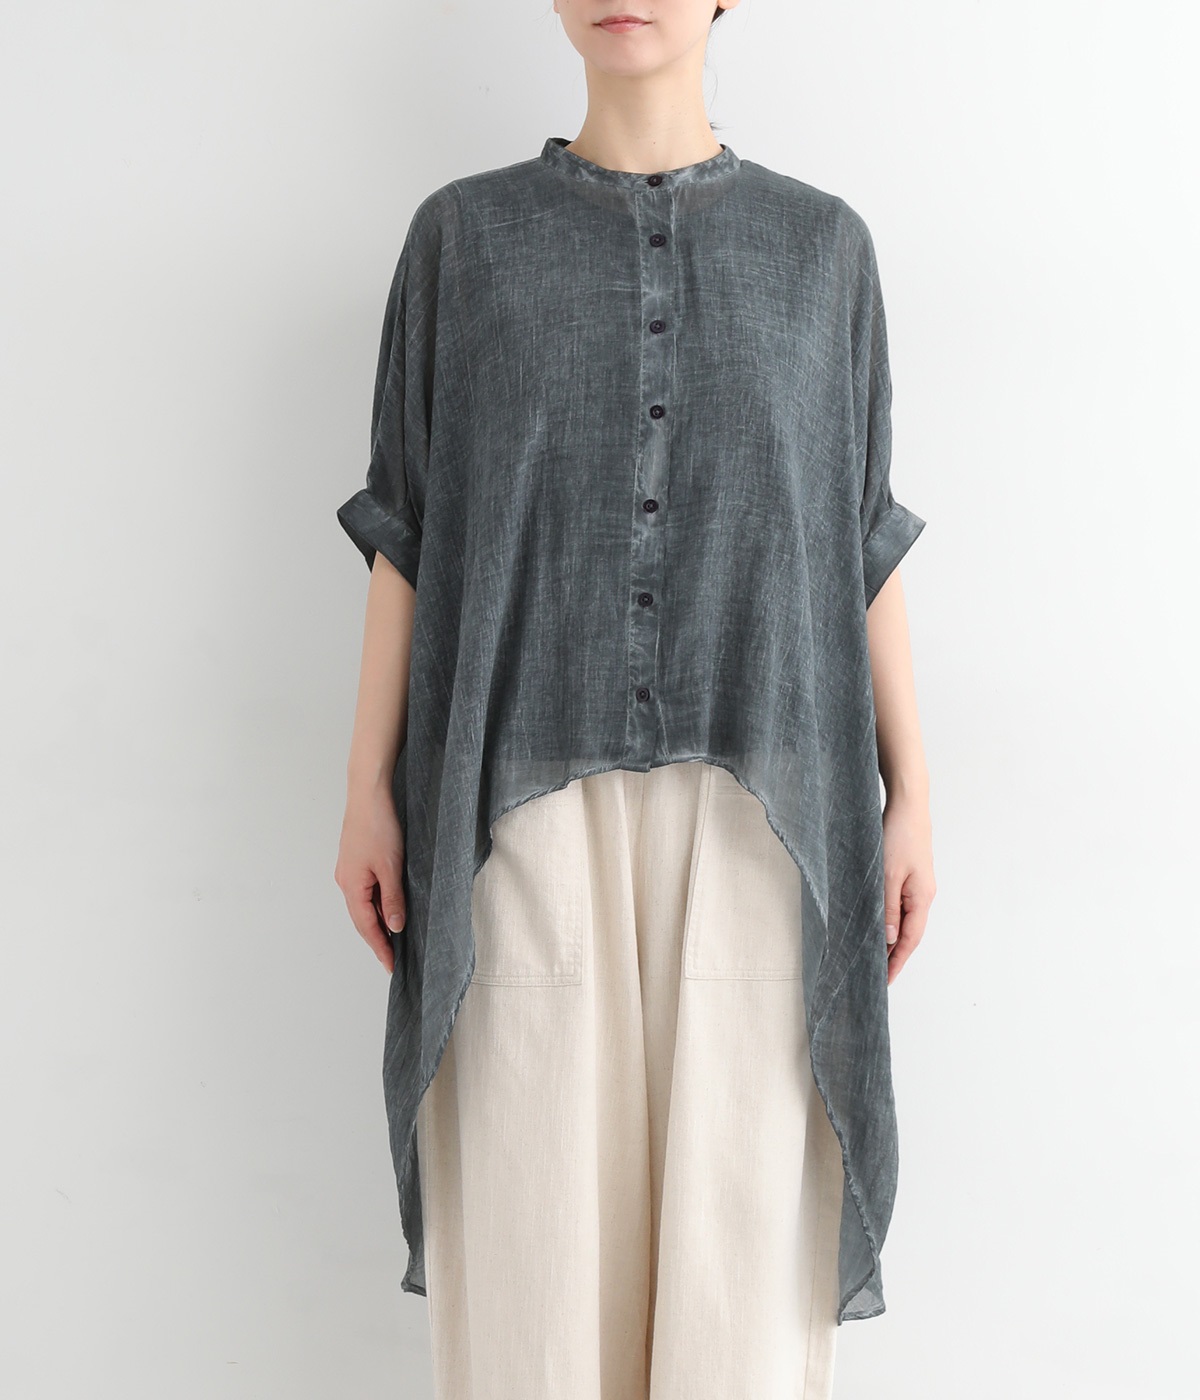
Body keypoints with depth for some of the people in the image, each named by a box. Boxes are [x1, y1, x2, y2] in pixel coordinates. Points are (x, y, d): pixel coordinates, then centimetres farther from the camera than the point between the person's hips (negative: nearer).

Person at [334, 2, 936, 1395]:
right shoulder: (462, 234, 6)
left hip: (751, 800, 1)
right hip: (533, 799, 0)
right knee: (530, 1208, 2)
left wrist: (909, 795, 2)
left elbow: (859, 536, 8)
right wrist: (370, 788, -1)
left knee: (747, 1211, 3)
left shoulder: (822, 245, 9)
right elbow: (410, 523, 5)